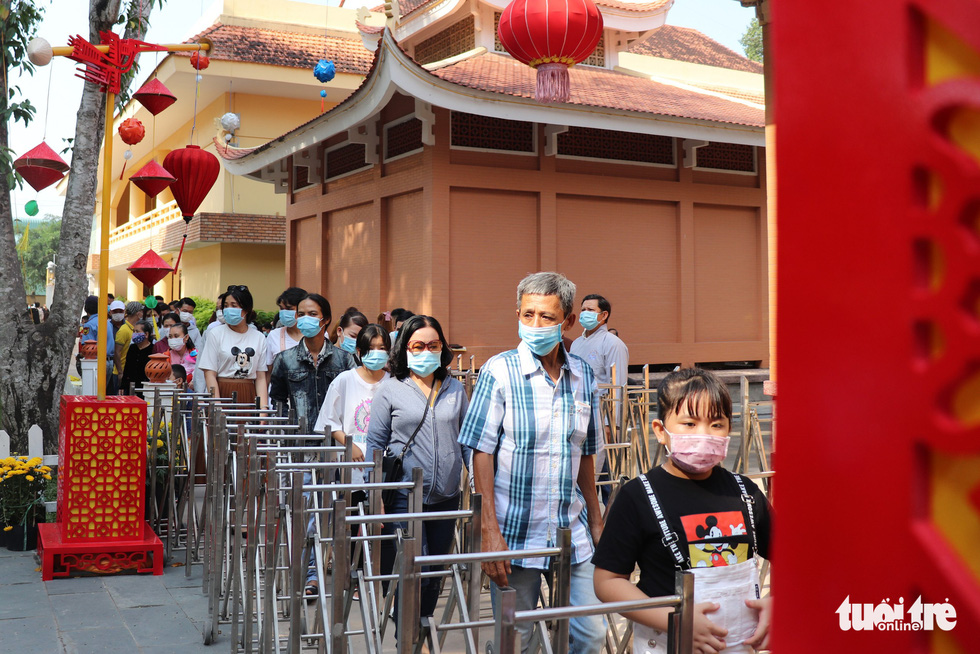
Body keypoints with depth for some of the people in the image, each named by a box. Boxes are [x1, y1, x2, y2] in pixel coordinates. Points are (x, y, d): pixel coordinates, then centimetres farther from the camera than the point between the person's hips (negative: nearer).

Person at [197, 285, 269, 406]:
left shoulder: (259, 338, 8)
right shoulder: (216, 334, 3)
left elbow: (261, 378, 7)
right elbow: (209, 373, -1)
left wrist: (263, 407, -4)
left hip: (248, 396, 2)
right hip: (223, 393, -1)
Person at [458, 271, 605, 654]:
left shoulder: (583, 375, 5)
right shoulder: (499, 371, -8)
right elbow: (482, 453, -10)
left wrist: (596, 522, 13)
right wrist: (490, 532, -14)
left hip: (573, 535, 4)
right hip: (516, 534, -4)